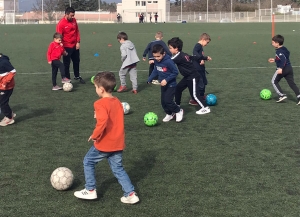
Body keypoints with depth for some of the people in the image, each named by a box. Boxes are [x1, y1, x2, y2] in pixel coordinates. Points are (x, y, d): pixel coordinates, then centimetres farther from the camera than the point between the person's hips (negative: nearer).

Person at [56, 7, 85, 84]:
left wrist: (78, 42, 1)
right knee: (66, 64, 3)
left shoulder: (74, 20, 0)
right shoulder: (61, 24, -19)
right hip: (67, 47, -7)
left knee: (77, 61, 21)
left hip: (75, 46, 7)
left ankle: (77, 76, 40)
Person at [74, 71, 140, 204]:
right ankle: (131, 194, 9)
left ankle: (90, 191, 19)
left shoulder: (100, 104, -17)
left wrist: (95, 135, -22)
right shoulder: (117, 102, 8)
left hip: (104, 144, -7)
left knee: (88, 162, 15)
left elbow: (102, 120, -34)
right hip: (118, 143, 7)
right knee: (118, 169, 16)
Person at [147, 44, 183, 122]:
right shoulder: (156, 61, -5)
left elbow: (175, 72, -19)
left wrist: (166, 80, -24)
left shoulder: (168, 61, -26)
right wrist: (149, 79, 2)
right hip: (163, 84, 7)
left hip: (171, 85, -7)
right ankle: (169, 114, 30)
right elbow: (155, 71, 11)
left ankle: (179, 111, 11)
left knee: (168, 101, -13)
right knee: (163, 101, 9)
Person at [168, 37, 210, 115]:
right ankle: (177, 105, 24)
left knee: (194, 94, -3)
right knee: (178, 89, 12)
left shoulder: (179, 57, -23)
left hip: (193, 77, -10)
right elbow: (194, 57, 12)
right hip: (188, 77, 10)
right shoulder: (183, 54, 4)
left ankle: (205, 108, 7)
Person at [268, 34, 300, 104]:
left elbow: (283, 59, -28)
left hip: (282, 69, -8)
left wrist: (281, 68, -36)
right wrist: (275, 60, 32)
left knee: (274, 81, 10)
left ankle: (282, 95, 2)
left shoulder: (279, 51, -15)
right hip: (289, 68, 8)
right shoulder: (284, 49, 14)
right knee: (292, 83, 8)